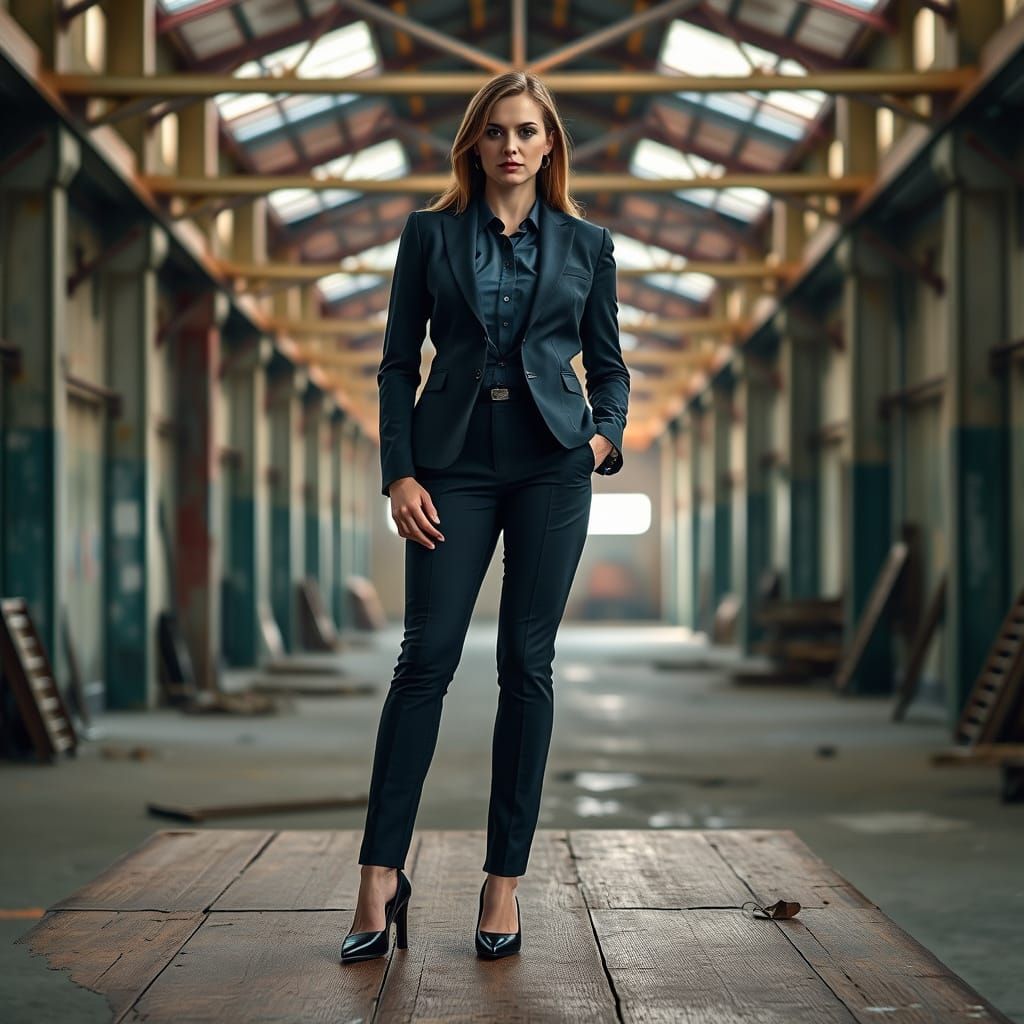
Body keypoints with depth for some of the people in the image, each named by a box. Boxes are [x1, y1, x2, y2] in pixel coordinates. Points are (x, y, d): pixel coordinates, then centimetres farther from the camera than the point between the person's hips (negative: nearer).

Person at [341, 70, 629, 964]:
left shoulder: (586, 244, 10)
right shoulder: (431, 234, 7)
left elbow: (607, 362, 14)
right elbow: (398, 362, 5)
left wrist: (607, 433, -7)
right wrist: (399, 473, -5)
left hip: (551, 463, 1)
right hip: (454, 461, -1)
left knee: (527, 664, 1)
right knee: (427, 656, -7)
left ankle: (505, 881, 8)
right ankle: (381, 876, -2)